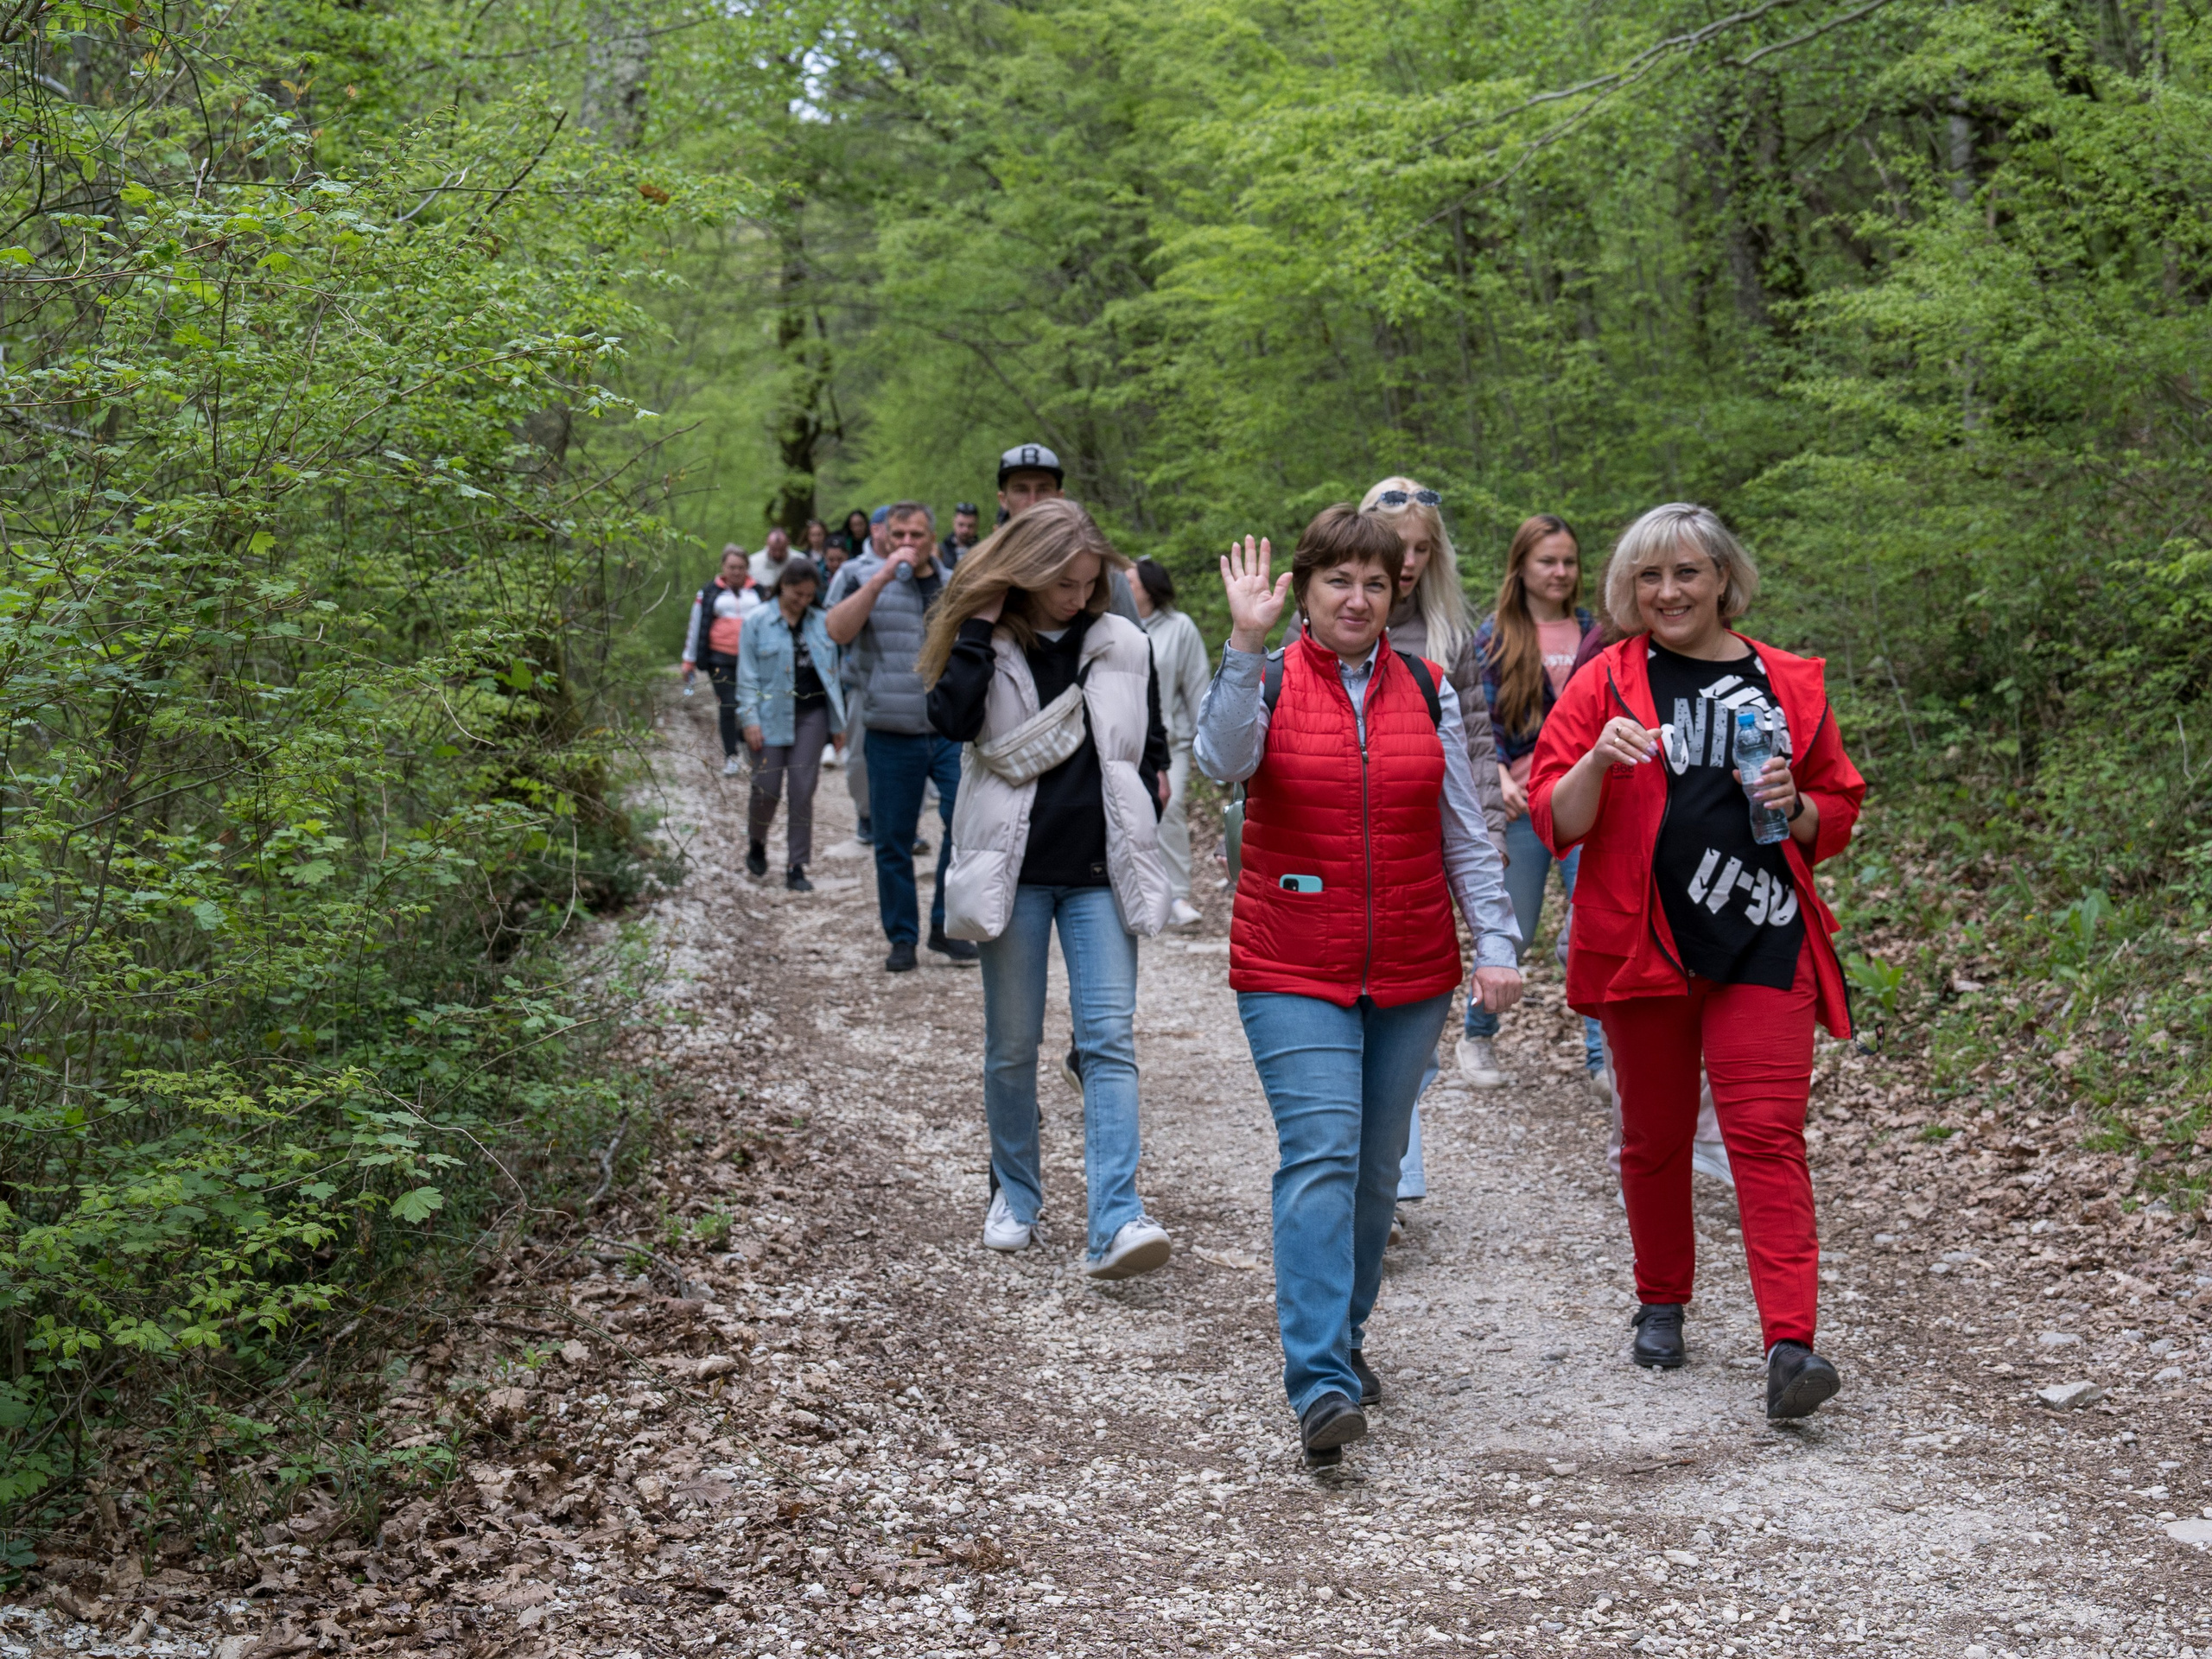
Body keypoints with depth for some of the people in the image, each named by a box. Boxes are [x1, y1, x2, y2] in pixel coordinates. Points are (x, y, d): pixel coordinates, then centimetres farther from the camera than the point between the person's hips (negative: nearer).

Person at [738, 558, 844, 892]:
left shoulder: (820, 623, 8)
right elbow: (747, 676, -3)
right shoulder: (758, 623, -2)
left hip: (811, 716, 3)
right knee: (767, 788, -1)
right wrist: (750, 720, -11)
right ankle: (756, 843, 30)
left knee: (803, 791, 1)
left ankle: (796, 867, 7)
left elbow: (831, 673, 12)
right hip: (771, 717, -3)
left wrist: (837, 722, 9)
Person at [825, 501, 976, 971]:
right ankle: (902, 937, 16)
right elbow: (838, 631, -16)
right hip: (891, 734, -2)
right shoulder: (861, 577, 2)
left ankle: (946, 926, 4)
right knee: (893, 840, 4)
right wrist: (883, 576, -20)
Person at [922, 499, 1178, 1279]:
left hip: (1100, 872, 1)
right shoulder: (989, 648, 0)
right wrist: (981, 624, -15)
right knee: (1012, 1046, 8)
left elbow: (1153, 749, 16)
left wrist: (1139, 830, 6)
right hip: (1016, 870, -1)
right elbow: (952, 721, -19)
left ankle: (1116, 1223, -17)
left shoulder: (1125, 646, 5)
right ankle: (1015, 1195, 27)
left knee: (1109, 1039, -10)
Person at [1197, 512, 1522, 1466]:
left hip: (1411, 972, 4)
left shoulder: (1430, 693, 7)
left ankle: (1344, 1336, 29)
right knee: (1320, 1156, -16)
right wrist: (1246, 644, -28)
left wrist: (1495, 941, 0)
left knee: (1376, 1166, 11)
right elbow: (1223, 761, -23)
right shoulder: (1264, 682, -1)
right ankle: (1321, 1383, -19)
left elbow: (1464, 834, 8)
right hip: (1293, 970, -3)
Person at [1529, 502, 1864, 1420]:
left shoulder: (1789, 686, 9)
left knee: (1768, 1135, -8)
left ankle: (1789, 1346, -13)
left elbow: (1838, 814, 16)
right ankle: (1662, 1307, 30)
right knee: (1655, 1135, 11)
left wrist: (1794, 805, -6)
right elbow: (1556, 822, -3)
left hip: (1763, 944, 0)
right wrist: (1597, 760, -22)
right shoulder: (1605, 684, 2)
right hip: (1643, 944, 0)